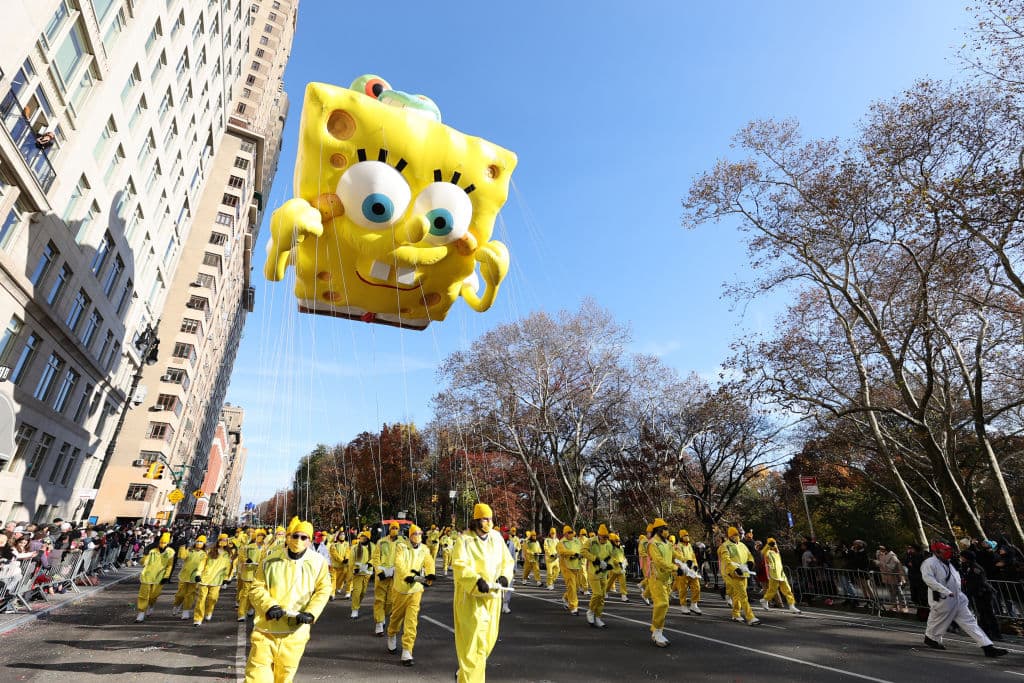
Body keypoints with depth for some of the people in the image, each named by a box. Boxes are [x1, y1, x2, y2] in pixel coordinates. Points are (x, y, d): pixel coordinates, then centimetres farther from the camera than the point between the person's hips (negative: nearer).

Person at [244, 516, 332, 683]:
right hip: (266, 628, 0)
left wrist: (310, 613, -18)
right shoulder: (270, 561, -3)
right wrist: (270, 606, -17)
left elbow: (323, 590, -4)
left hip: (295, 632, 1)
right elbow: (257, 588, -1)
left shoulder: (318, 562, -5)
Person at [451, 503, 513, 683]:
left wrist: (505, 576, -8)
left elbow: (507, 560, 12)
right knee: (474, 640, -9)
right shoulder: (464, 540, -12)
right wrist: (477, 580, -34)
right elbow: (459, 565, -22)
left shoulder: (496, 537, 6)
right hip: (471, 596, -6)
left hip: (492, 596, 6)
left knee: (489, 639, 17)